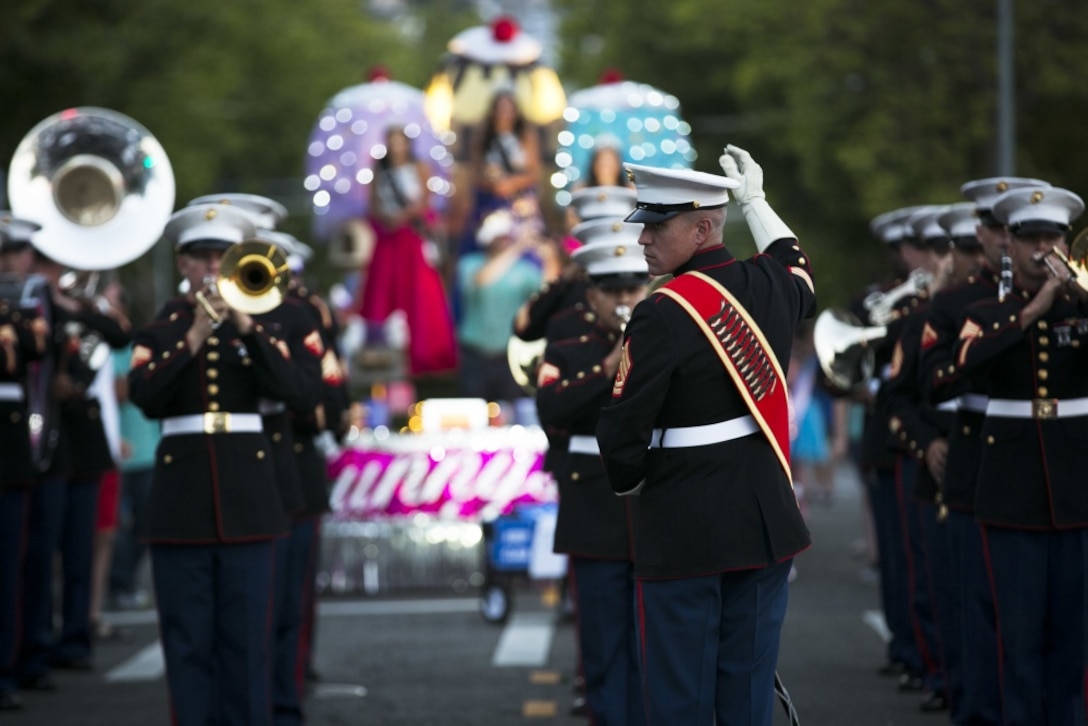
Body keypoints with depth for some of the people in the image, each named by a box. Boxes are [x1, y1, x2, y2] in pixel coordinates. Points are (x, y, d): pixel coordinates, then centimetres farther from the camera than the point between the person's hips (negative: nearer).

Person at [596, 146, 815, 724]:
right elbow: (798, 275, 30)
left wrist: (626, 481, 6)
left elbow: (624, 431, -15)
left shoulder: (664, 314, -17)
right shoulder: (765, 287, 2)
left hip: (683, 530, -6)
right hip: (766, 521, 6)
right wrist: (754, 199, 39)